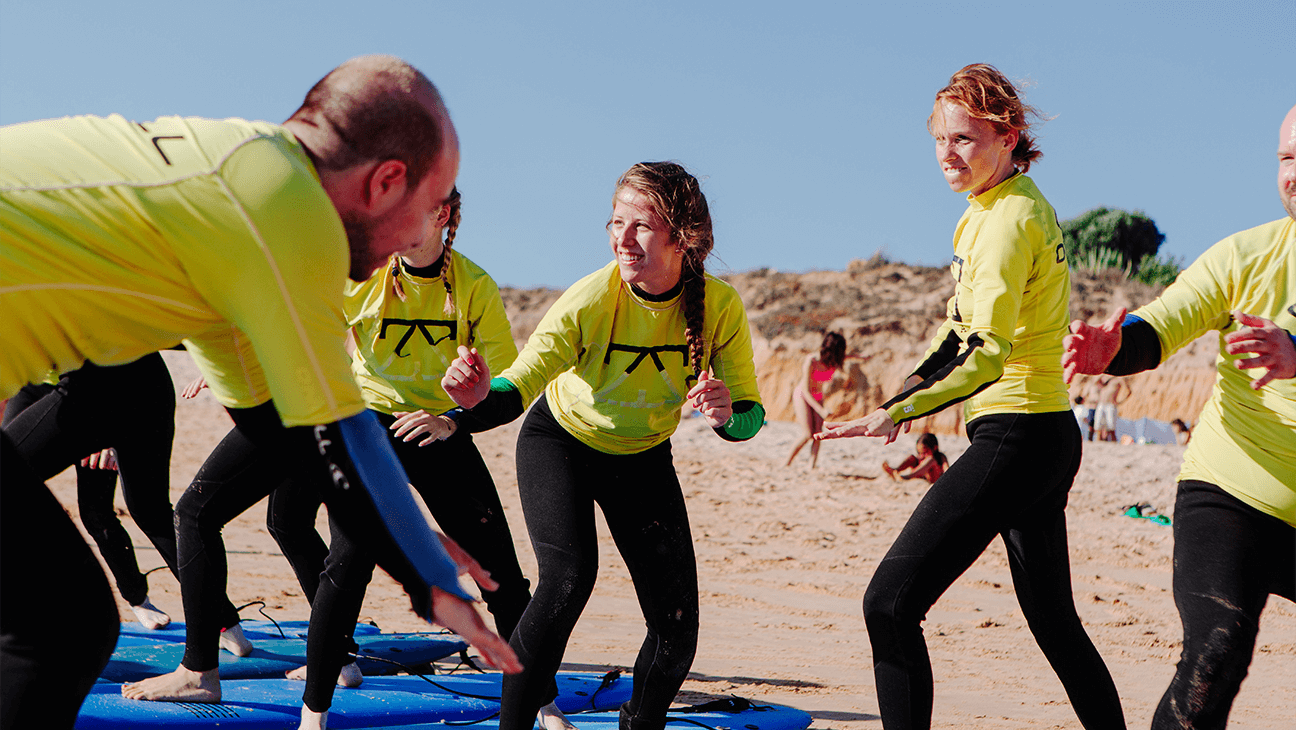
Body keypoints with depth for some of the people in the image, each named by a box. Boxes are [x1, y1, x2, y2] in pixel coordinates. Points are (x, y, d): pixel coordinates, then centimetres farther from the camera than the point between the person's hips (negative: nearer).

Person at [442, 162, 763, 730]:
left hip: (643, 457, 3)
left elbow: (750, 416, -16)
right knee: (568, 578, -28)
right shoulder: (590, 301, -30)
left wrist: (726, 413, -40)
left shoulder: (720, 306, -23)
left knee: (676, 631, -4)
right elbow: (517, 389, -32)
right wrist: (479, 397, -55)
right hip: (559, 441, -3)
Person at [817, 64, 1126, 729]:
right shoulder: (1007, 204, 14)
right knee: (1052, 618, 20)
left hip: (1014, 436, -11)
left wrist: (897, 413, -34)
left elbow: (988, 353, -27)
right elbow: (964, 327, 22)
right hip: (1048, 432, 11)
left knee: (890, 604, -13)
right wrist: (903, 395, 16)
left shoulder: (1009, 219, -16)